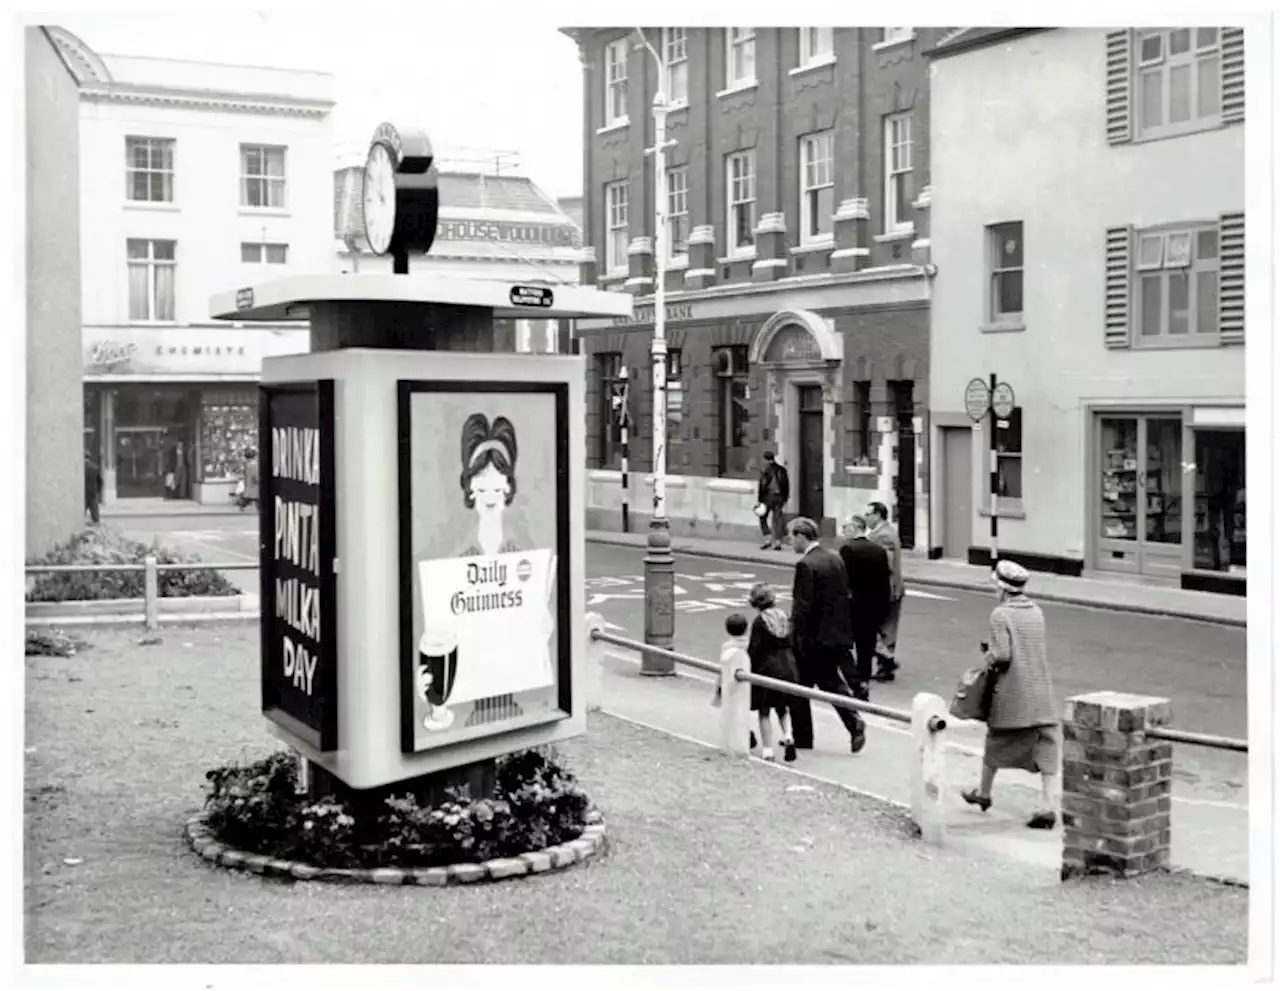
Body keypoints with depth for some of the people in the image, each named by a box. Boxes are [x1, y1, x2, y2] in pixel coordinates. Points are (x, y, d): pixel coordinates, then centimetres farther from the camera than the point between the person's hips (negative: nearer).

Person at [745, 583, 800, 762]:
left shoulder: (759, 622, -12)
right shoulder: (784, 618, 5)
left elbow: (754, 649, -12)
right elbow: (791, 645, 10)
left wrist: (748, 671, -2)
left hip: (767, 669, -5)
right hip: (789, 669, 5)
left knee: (763, 712, 7)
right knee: (783, 708, 21)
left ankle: (767, 749, 5)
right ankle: (788, 736, -1)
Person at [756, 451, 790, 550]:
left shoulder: (765, 469, -8)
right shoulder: (782, 469, 8)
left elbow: (762, 485, -11)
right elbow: (787, 485, 11)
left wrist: (760, 500, -8)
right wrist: (785, 498, 18)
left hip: (768, 496, -4)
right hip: (779, 496, 5)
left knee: (763, 517, 10)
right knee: (777, 519, 7)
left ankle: (768, 538, -4)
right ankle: (778, 542, 3)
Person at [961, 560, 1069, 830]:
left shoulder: (1000, 614, -12)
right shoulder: (1036, 612, 8)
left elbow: (1002, 655, -19)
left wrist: (989, 658, 2)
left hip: (1011, 695, -4)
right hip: (1041, 694, 4)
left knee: (997, 742, 15)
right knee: (1048, 747, 2)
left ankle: (984, 793, 33)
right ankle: (1051, 806, -7)